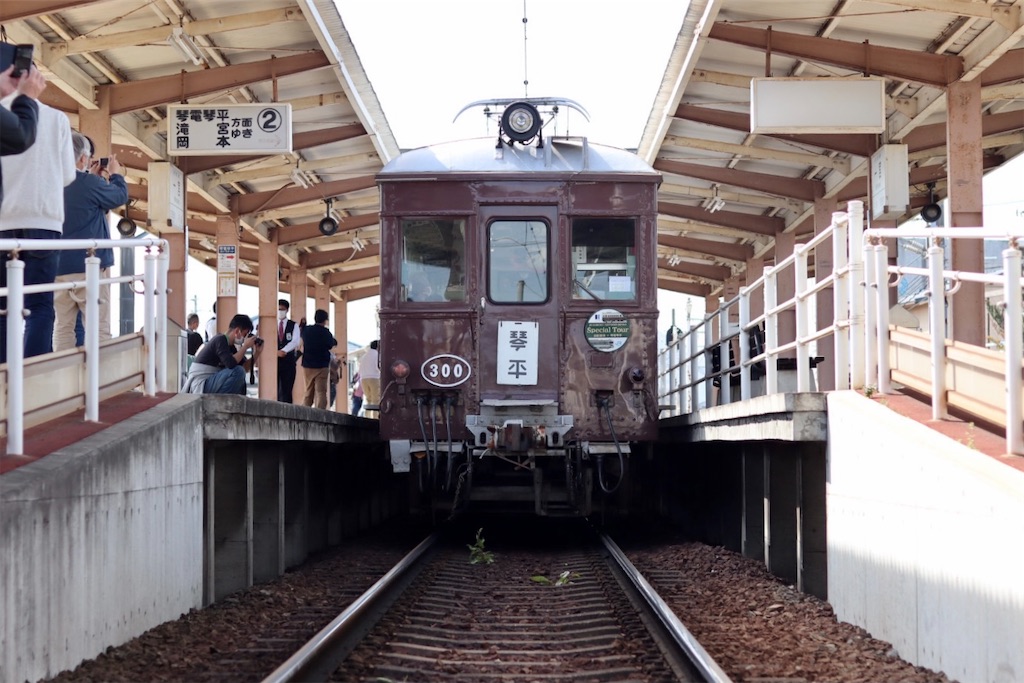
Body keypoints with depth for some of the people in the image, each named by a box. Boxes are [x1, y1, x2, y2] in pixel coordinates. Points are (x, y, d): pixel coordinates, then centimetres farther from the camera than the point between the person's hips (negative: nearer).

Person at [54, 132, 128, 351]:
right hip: (88, 266, -6)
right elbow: (120, 196, 1)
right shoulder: (90, 183, -14)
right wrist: (115, 175, 18)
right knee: (98, 329, -2)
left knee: (63, 327, 6)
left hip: (57, 266, 6)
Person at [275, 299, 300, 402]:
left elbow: (296, 341, -5)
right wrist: (276, 352, -18)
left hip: (288, 360, 0)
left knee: (286, 390, -2)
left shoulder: (293, 325, 9)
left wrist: (284, 350, -19)